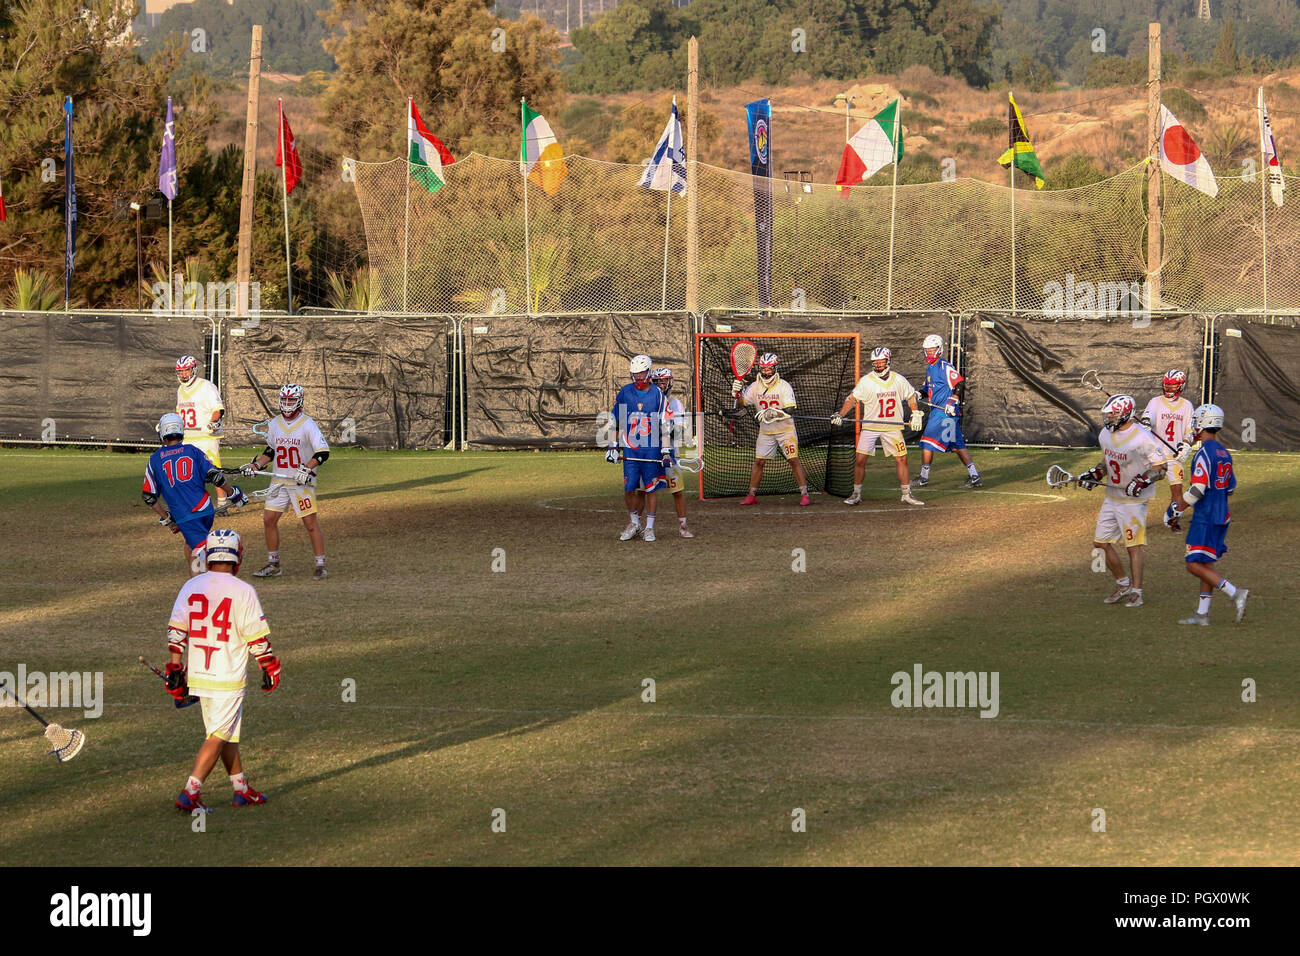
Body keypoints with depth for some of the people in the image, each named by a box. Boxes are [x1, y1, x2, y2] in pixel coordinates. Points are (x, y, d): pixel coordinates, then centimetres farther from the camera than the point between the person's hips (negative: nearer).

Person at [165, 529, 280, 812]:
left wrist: (175, 671, 6)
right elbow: (258, 639, -8)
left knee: (227, 734, 18)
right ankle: (190, 792, -11)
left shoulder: (190, 587, 3)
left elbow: (176, 632, 1)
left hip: (197, 676, 6)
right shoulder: (243, 592, -11)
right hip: (228, 679, -6)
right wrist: (270, 670, 4)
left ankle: (241, 789, 26)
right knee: (218, 737, -2)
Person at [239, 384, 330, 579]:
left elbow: (323, 452, -16)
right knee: (269, 519, 3)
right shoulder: (274, 424, 8)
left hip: (302, 482, -6)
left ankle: (321, 566, 0)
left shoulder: (307, 424, -10)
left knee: (310, 523, -7)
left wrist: (307, 468, -28)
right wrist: (255, 465, 9)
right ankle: (273, 565, 14)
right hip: (279, 481, 6)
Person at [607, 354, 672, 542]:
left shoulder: (658, 395, 1)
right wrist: (612, 446, 7)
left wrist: (666, 451, -5)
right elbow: (614, 420, 13)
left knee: (650, 488, 0)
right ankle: (634, 524, 16)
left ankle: (649, 528, 10)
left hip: (651, 449, -1)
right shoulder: (625, 392, 6)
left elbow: (665, 425, 1)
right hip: (630, 448, 1)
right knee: (629, 488, -3)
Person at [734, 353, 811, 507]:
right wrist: (737, 393, -25)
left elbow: (789, 409, -23)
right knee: (758, 462, 3)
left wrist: (775, 413, -42)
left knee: (794, 460, -9)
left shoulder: (784, 386, -13)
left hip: (785, 429, -4)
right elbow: (741, 402, -3)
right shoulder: (755, 386, -1)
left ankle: (804, 495, -6)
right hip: (765, 431, 4)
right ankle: (751, 495, 12)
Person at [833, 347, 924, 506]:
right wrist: (840, 415, -19)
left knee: (901, 459, 0)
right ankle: (856, 494, 5)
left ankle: (906, 495, 12)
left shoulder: (899, 380, 1)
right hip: (870, 426, -2)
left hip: (892, 428, 2)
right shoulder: (866, 381, -7)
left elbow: (910, 396, 14)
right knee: (860, 459, -8)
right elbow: (852, 398, -7)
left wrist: (916, 414, 5)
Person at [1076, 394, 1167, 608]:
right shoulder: (1105, 435, 5)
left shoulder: (1142, 439, -19)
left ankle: (1136, 592, 6)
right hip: (1111, 498, 8)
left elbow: (1159, 468, -15)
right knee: (1102, 542, 8)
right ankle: (1122, 584, 24)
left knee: (1133, 546, -3)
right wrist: (1094, 476, 5)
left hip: (1133, 500, -8)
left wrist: (1142, 480, -30)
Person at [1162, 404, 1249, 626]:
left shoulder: (1204, 453, -16)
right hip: (1221, 515, 9)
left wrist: (1176, 510, -11)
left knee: (1195, 565, -7)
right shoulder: (1224, 453, 11)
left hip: (1206, 517, -9)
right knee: (1205, 564, 13)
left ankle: (1235, 593, -15)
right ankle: (1202, 614, 13)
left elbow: (1197, 489, -22)